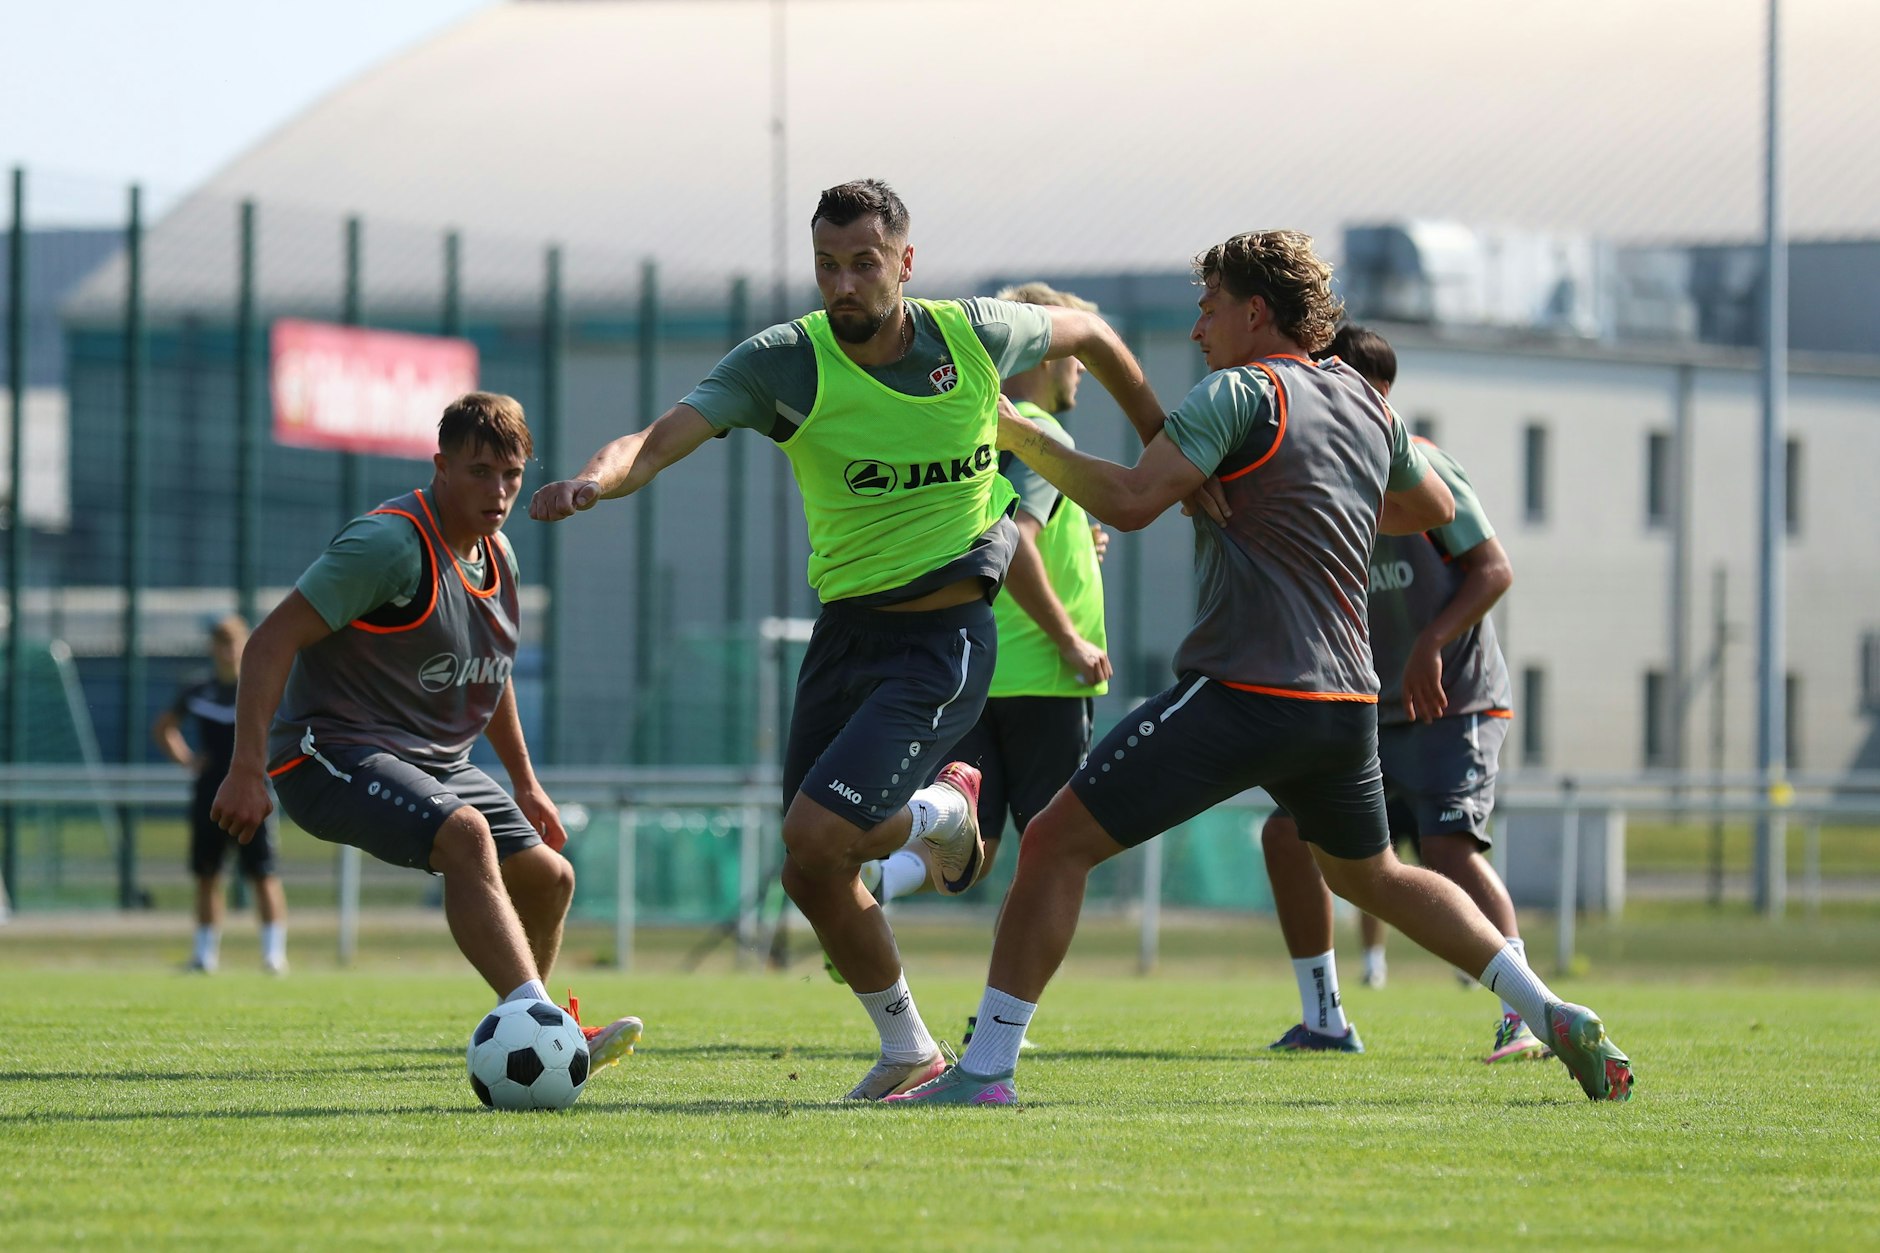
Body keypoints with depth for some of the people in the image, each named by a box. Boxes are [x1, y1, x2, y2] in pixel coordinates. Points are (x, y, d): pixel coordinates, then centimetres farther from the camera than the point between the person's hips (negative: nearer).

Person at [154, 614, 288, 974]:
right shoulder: (197, 693, 7)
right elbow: (163, 727, 22)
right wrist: (185, 758, 7)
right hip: (208, 793, 3)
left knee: (264, 875, -7)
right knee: (206, 876, 6)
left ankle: (274, 952, -7)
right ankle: (205, 952, 12)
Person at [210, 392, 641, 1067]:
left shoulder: (498, 557, 9)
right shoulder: (391, 544, -19)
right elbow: (272, 640, -23)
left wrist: (524, 781, 29)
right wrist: (246, 771, -30)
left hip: (437, 760, 9)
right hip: (334, 753, -9)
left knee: (548, 877, 8)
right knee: (466, 834, -33)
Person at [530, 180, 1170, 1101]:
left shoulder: (975, 336, -8)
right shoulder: (783, 362, -10)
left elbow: (1087, 335, 14)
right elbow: (662, 440, -22)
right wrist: (596, 480, -45)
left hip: (945, 637, -3)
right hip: (845, 630, 3)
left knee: (816, 835, -21)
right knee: (812, 877, 6)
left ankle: (939, 813, 12)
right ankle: (907, 1048, 32)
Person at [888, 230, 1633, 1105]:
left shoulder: (1242, 392, -7)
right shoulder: (1367, 407, 15)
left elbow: (1130, 500, -18)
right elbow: (1434, 509, 32)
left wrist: (1018, 436, -9)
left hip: (1242, 695, -8)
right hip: (1345, 699, 8)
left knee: (1057, 842, -4)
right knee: (1371, 876, 29)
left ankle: (986, 1068, -11)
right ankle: (1560, 1022, 21)